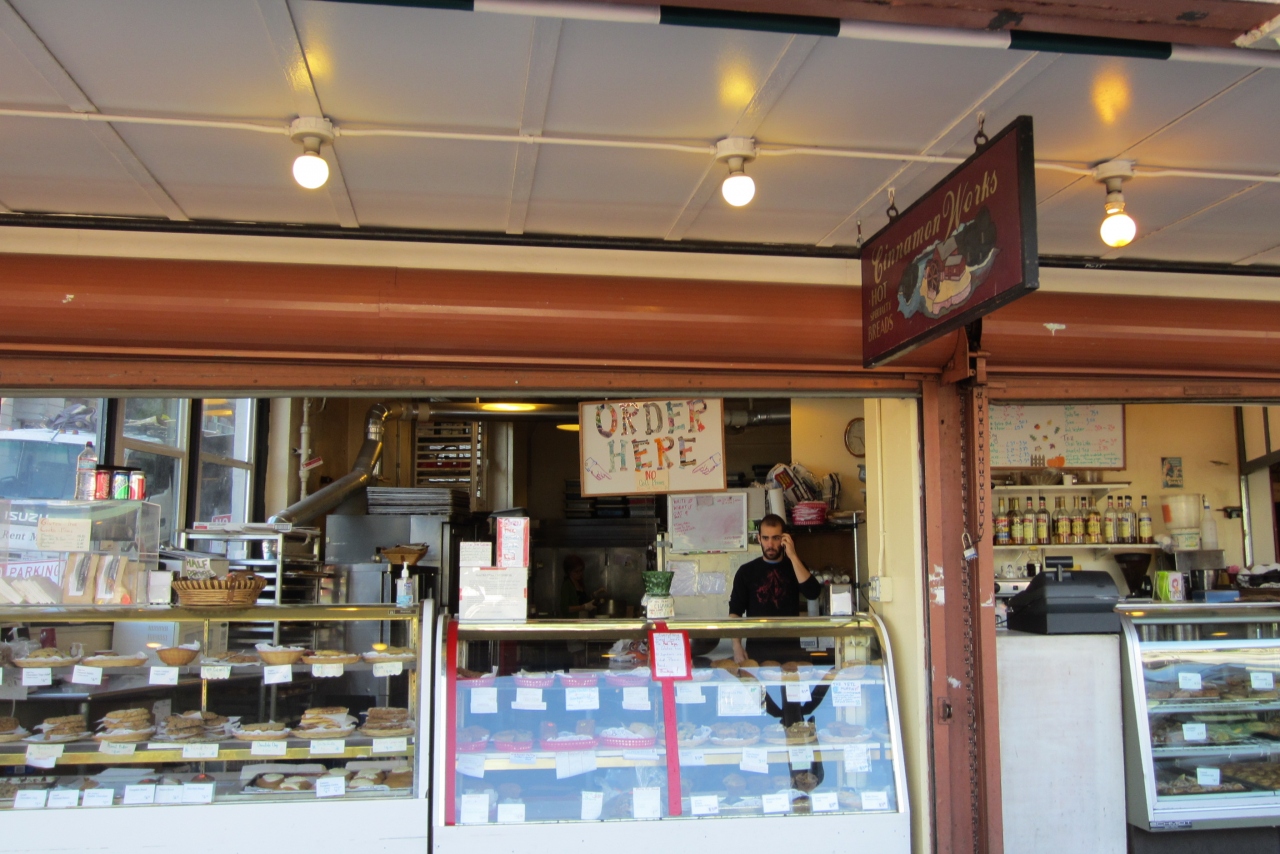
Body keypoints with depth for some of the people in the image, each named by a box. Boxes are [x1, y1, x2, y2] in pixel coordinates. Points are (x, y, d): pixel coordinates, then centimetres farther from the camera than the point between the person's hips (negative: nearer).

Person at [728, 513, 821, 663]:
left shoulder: (795, 566, 7)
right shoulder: (746, 571, 3)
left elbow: (813, 593, -11)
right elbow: (735, 612, 2)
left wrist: (793, 556, -14)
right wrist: (737, 647, -10)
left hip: (790, 648, 1)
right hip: (757, 650, -1)